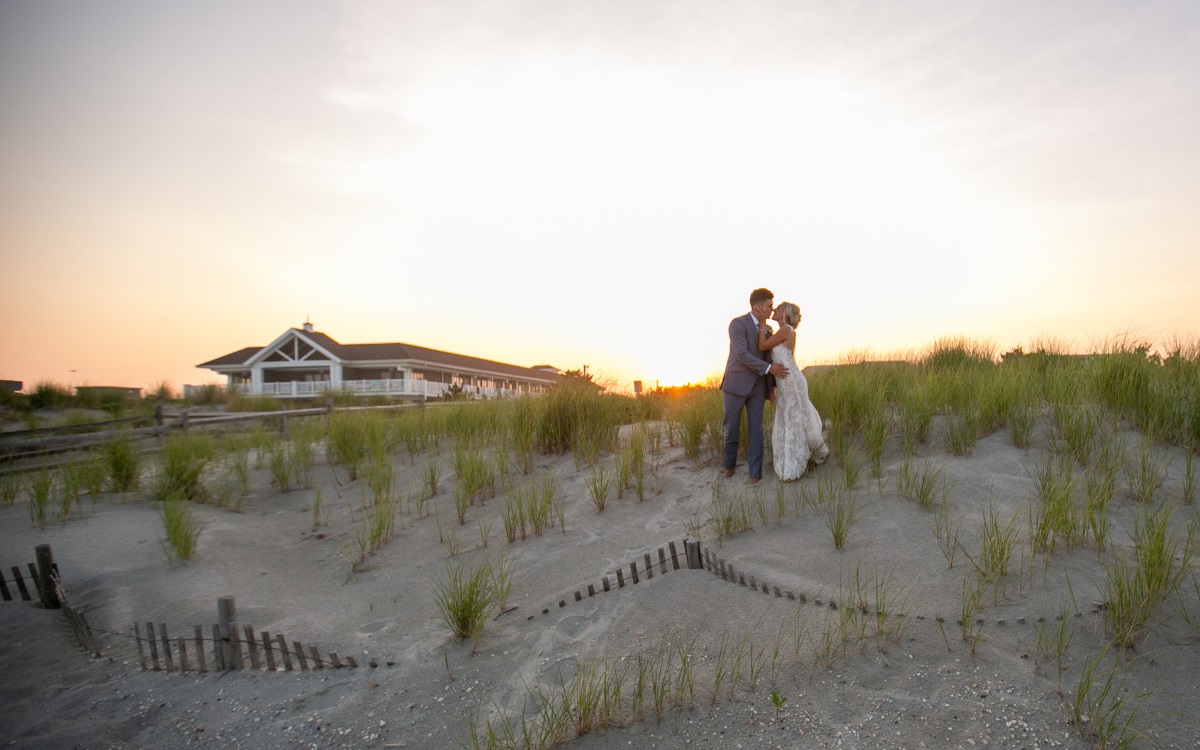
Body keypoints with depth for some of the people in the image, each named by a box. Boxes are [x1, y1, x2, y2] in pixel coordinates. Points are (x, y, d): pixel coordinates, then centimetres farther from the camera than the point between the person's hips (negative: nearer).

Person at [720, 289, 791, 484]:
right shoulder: (738, 323, -11)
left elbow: (767, 357, 16)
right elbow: (742, 354, -20)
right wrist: (768, 368, -21)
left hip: (757, 385, 5)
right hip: (736, 383, -5)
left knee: (756, 428, -1)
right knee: (732, 429, 4)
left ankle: (755, 472, 3)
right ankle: (729, 465, 25)